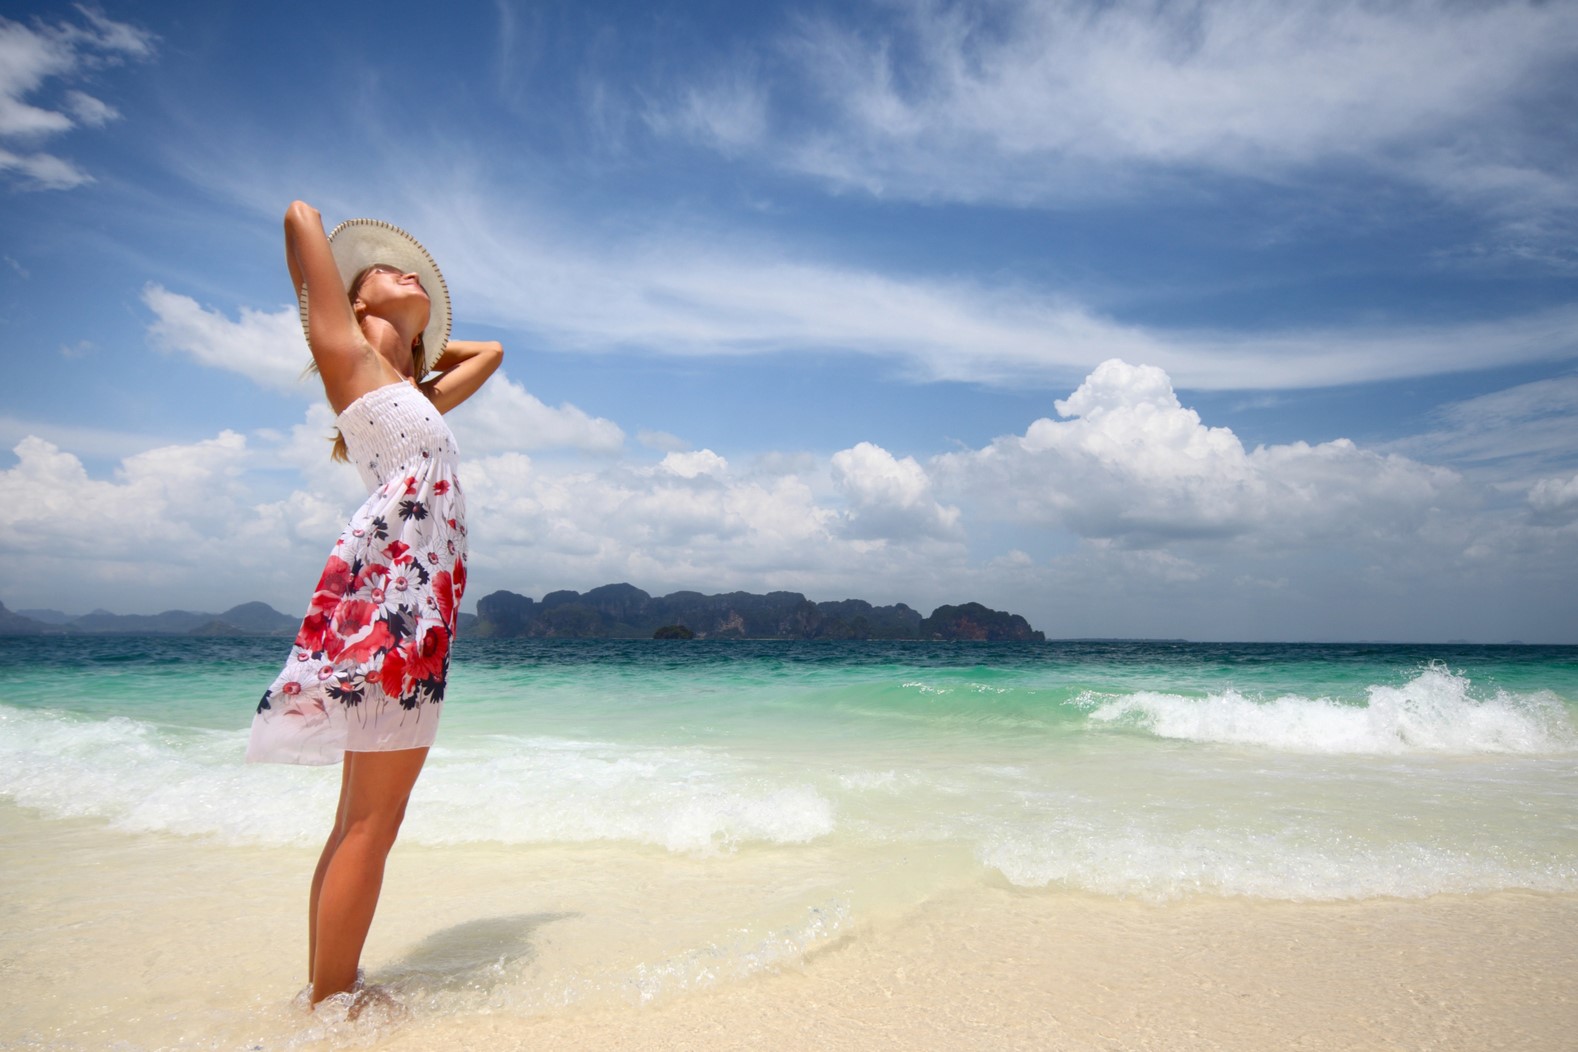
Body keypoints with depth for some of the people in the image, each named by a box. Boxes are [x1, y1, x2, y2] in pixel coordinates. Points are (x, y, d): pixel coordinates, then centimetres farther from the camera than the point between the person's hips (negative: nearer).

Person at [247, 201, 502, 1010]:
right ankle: (331, 1005, 3)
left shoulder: (414, 393, 27)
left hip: (416, 602, 8)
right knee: (373, 817, -6)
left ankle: (325, 992, 21)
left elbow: (488, 351, 43)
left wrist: (417, 345, 37)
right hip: (385, 592, -8)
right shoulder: (347, 356, 7)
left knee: (365, 816, 11)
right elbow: (301, 217, 5)